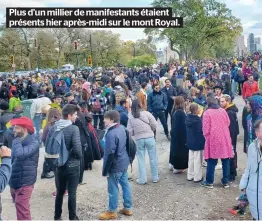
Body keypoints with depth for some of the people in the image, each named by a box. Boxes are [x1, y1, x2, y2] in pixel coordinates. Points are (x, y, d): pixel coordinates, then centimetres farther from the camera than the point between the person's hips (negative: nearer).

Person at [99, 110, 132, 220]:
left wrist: (105, 170, -15)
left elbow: (110, 154, -24)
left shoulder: (111, 134, -25)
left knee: (113, 189, 6)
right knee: (125, 185, 17)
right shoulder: (122, 128, 4)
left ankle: (111, 212, 21)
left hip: (115, 165, -9)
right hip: (124, 162, 9)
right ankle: (128, 208, 30)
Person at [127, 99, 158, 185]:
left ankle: (142, 179, 15)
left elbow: (130, 131, -2)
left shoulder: (131, 117, -1)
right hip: (149, 138, -1)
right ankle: (155, 177, 20)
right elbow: (154, 125, -8)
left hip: (139, 140, 2)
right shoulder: (146, 113, -7)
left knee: (141, 159, 11)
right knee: (153, 158, 11)